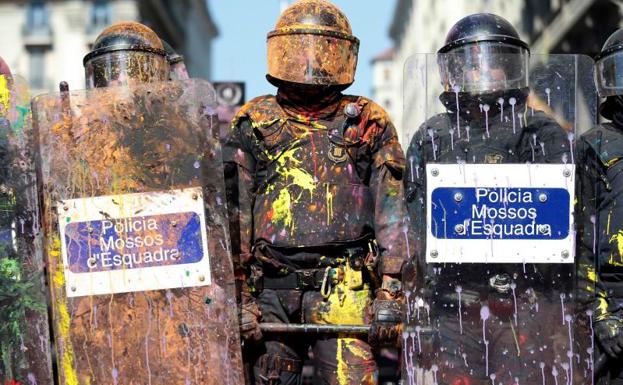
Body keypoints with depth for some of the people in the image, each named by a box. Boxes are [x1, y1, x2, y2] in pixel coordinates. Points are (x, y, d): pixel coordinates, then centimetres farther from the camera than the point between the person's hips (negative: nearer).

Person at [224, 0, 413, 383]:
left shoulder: (369, 124, 10)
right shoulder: (252, 125, 11)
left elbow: (392, 211, 5)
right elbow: (232, 215, 7)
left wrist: (390, 292, -4)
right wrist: (238, 297, -1)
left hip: (344, 292, -1)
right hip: (272, 290, 2)